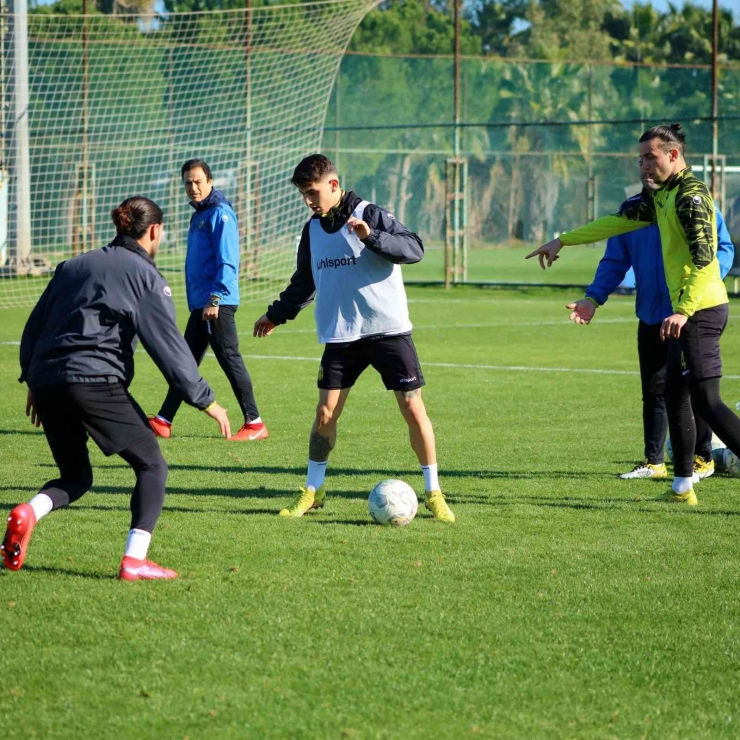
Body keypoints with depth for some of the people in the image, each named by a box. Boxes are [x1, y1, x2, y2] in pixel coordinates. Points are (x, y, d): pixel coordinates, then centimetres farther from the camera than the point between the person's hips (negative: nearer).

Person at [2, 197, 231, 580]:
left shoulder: (74, 266, 22)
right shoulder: (144, 276, 3)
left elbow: (34, 325, 23)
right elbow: (168, 344, -2)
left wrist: (32, 380, 30)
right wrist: (204, 400, 2)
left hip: (46, 382, 6)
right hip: (96, 381, -6)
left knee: (75, 476, 20)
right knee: (151, 466, 6)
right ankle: (135, 560, -7)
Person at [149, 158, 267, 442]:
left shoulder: (220, 214, -10)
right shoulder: (199, 215, 18)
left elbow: (228, 262, -17)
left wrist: (215, 299, -22)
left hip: (218, 304, -9)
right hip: (200, 304, 9)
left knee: (230, 360, -7)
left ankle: (255, 424, -3)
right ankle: (163, 422, 16)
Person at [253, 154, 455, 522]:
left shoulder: (370, 215, -6)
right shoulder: (313, 230, 11)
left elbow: (414, 249, -17)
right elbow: (304, 283, 25)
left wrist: (371, 236, -29)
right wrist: (276, 315, 29)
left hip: (389, 329, -4)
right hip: (340, 335, 4)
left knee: (413, 408, -5)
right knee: (325, 412, -2)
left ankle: (433, 493, 5)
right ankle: (312, 490, 13)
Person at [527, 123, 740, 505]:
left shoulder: (690, 195, -14)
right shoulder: (662, 194, 16)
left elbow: (704, 258, -23)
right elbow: (620, 221, 28)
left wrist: (684, 311, -32)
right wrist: (563, 241, 31)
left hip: (700, 310, -10)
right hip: (688, 311, 10)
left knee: (706, 401, -13)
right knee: (675, 395, 14)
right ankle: (682, 487, 20)